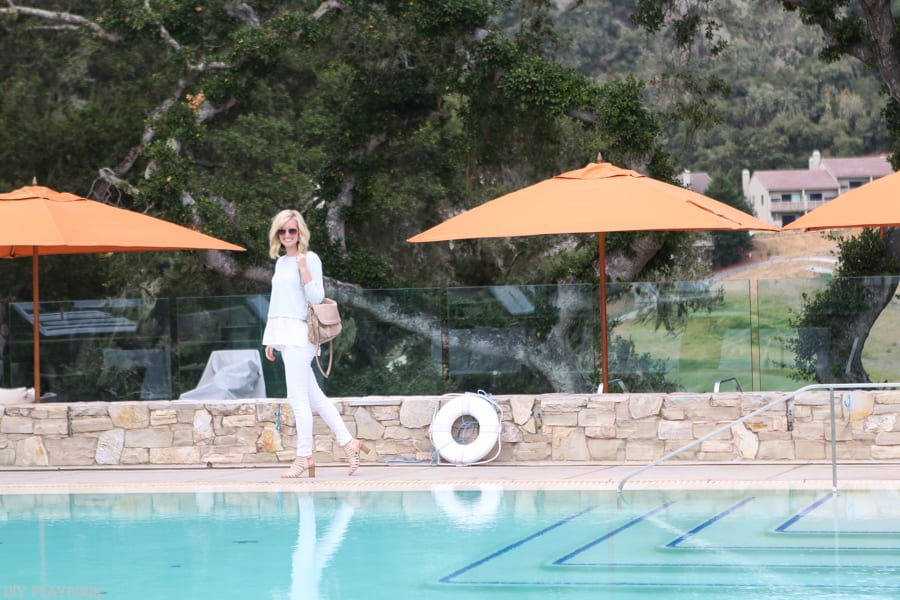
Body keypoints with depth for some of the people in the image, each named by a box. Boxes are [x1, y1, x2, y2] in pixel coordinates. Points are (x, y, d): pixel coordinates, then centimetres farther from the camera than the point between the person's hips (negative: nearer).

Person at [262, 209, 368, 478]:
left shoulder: (310, 259, -5)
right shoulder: (280, 262, 18)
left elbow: (317, 297, -12)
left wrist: (303, 267, -20)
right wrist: (270, 339, 20)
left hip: (299, 334, -8)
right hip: (284, 335, 8)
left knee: (298, 397, -7)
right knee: (313, 396, 9)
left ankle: (304, 456, -2)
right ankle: (349, 442, 12)